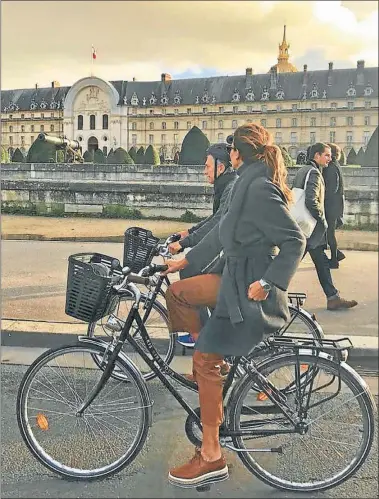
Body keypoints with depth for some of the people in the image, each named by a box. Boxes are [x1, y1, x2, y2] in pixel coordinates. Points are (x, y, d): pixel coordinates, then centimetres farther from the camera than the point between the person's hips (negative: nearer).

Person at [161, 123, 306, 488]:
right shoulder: (249, 184, 12)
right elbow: (223, 232, 18)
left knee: (206, 360, -6)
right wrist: (185, 259, 21)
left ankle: (211, 457, 6)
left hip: (248, 287, -10)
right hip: (236, 277, 10)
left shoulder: (259, 188, -19)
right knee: (177, 293, 18)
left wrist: (268, 282, -28)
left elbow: (294, 241, -23)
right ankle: (209, 370, 23)